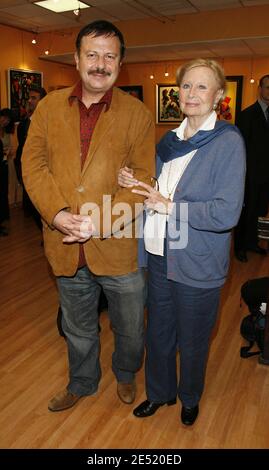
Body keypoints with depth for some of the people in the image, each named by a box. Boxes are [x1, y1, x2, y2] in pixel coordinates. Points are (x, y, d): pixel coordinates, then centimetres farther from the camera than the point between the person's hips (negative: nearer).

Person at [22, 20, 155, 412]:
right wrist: (57, 214, -17)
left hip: (119, 248, -2)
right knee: (78, 330, 23)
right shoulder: (49, 107, 4)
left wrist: (101, 223, -21)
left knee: (130, 330, 19)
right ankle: (82, 383, 51)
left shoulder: (137, 113, -4)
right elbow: (32, 164, -1)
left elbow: (144, 178, -9)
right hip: (67, 248, 2)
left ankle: (126, 374, 51)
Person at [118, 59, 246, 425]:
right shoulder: (170, 140, 7)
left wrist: (169, 206, -20)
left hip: (197, 265, -5)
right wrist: (134, 183, -3)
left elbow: (226, 213, -21)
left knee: (191, 341, 15)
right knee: (158, 332, 20)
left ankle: (190, 398, 44)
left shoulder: (228, 142, -13)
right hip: (160, 256, 6)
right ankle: (160, 392, 46)